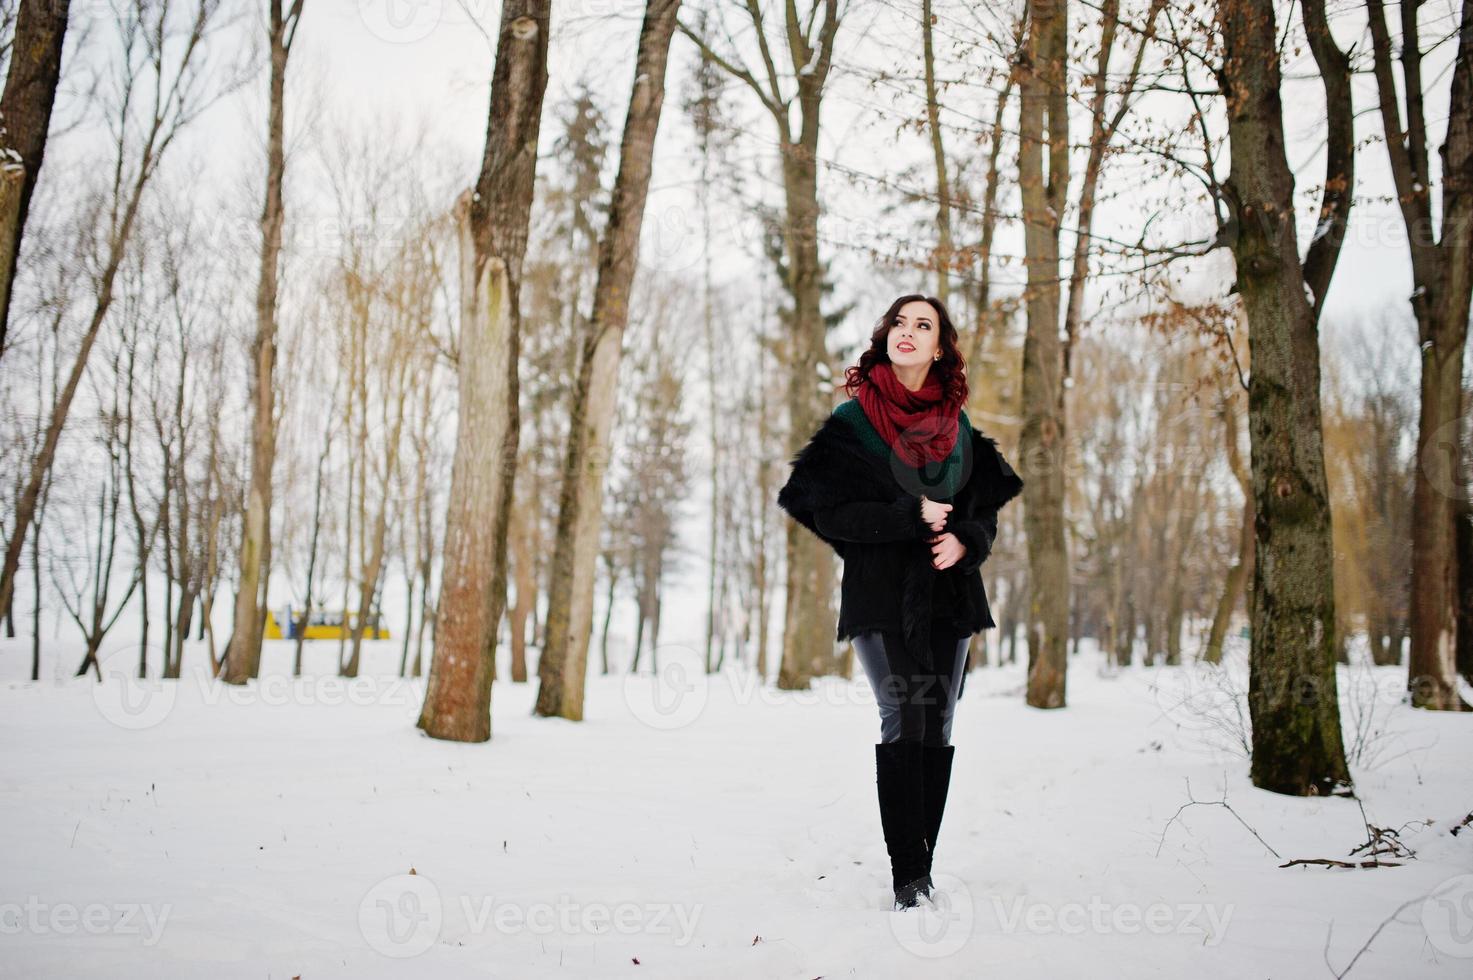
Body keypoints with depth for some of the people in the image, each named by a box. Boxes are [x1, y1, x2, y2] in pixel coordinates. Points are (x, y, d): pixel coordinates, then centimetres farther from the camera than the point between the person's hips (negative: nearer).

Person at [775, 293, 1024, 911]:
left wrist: (965, 540, -8)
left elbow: (985, 508, 14)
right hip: (880, 592, -4)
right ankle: (907, 876, -7)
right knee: (902, 719, -12)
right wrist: (912, 517, -13)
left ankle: (921, 868, 11)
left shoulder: (958, 427, 13)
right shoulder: (852, 421, 1)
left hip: (948, 593, 4)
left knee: (937, 726, 3)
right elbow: (829, 512, -6)